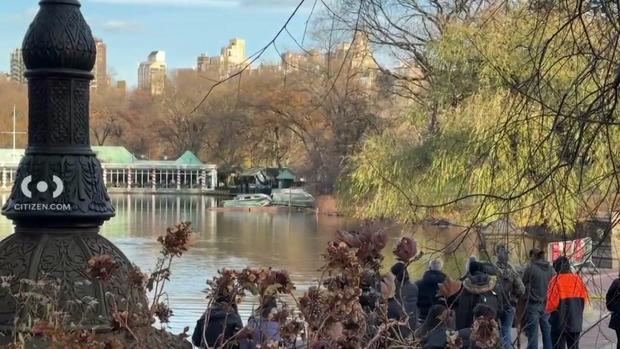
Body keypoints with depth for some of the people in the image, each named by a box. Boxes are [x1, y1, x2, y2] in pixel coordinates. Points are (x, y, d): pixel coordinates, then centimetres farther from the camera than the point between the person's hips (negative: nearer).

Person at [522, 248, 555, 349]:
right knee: (547, 331, 11)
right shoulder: (551, 269, 4)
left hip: (533, 304, -4)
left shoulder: (530, 268, -10)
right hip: (547, 305, 4)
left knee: (532, 333, 0)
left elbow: (524, 284, -3)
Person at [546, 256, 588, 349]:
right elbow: (584, 298, 5)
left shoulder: (556, 280, -15)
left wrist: (548, 310, 5)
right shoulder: (577, 279, 0)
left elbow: (552, 302, -16)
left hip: (560, 322, -5)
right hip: (575, 323, 5)